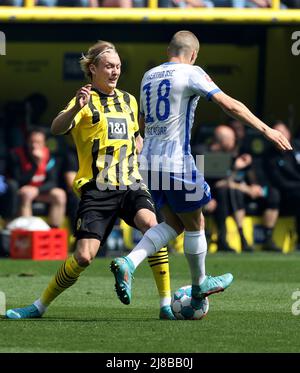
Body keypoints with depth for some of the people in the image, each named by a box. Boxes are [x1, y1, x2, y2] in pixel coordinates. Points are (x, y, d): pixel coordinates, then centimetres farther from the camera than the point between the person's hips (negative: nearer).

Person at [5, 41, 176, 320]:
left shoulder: (128, 101, 18)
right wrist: (76, 108, -40)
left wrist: (139, 154, 15)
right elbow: (56, 129, -22)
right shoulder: (86, 101, -2)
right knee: (84, 256, -13)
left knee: (151, 225, -26)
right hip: (97, 189, -4)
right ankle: (40, 306, 8)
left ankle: (166, 305, -22)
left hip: (130, 184, 4)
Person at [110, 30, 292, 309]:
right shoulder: (191, 73, -7)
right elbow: (229, 104, -14)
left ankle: (127, 264, -5)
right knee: (195, 225, 10)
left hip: (151, 160, 7)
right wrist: (266, 130, -14)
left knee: (173, 224, 14)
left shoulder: (148, 76, 14)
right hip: (177, 161, -7)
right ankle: (199, 285, 24)